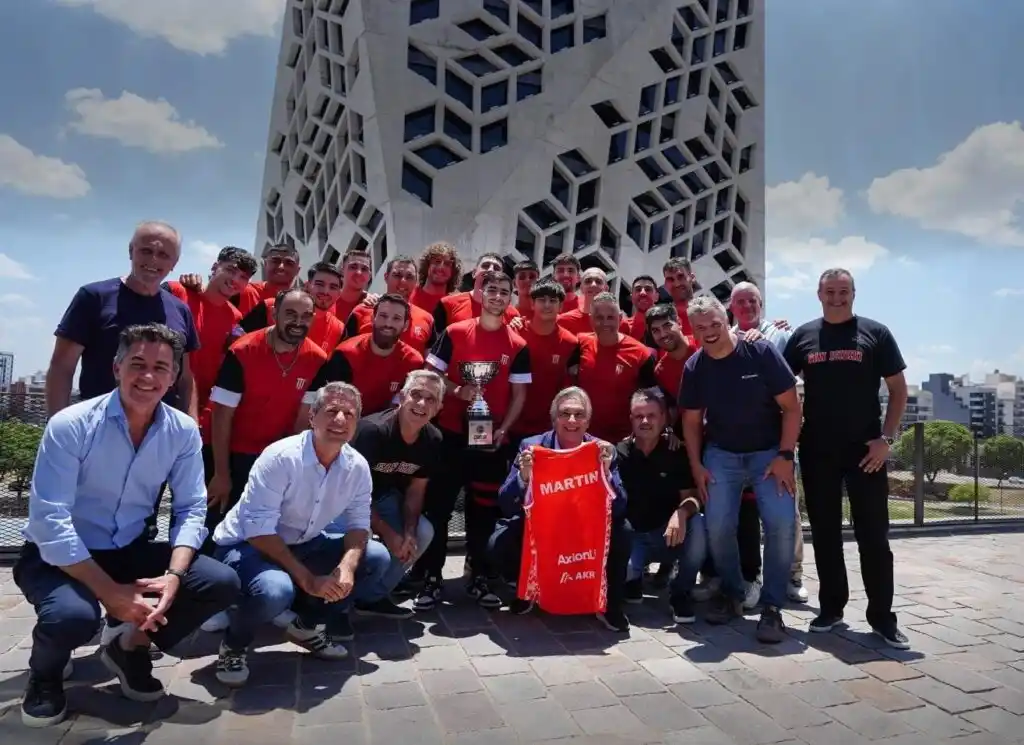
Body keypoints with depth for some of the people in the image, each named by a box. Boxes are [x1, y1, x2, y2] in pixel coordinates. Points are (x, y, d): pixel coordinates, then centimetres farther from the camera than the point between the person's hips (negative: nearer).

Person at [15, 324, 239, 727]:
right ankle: (44, 675, 5)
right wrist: (110, 591, -27)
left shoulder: (184, 431, -7)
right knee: (74, 615, -35)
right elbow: (49, 521, -23)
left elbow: (192, 509, -5)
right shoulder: (71, 426, -19)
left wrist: (174, 575, -21)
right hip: (59, 557, -4)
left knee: (222, 584, -14)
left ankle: (130, 647, 13)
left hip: (129, 552, 4)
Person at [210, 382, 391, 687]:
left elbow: (358, 523, -3)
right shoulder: (281, 457, -25)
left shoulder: (357, 466, -8)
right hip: (247, 545, -6)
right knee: (275, 590, -37)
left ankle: (307, 625, 13)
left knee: (377, 558, -6)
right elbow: (258, 530, -27)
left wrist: (346, 566, -24)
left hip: (302, 545, 7)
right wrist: (306, 578, -29)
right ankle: (234, 644, -1)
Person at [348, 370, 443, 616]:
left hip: (383, 496, 6)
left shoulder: (433, 440, -12)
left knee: (423, 533, -9)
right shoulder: (372, 430, -31)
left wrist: (409, 531, -16)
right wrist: (387, 533, -25)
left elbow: (416, 489, -1)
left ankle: (373, 595, 7)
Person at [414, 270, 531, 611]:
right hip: (450, 434, -1)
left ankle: (478, 577, 22)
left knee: (483, 509, 9)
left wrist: (502, 430, -10)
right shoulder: (454, 333, 1)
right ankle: (430, 577, 13)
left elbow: (519, 396, 3)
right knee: (437, 506, 2)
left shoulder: (517, 346, 3)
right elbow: (431, 375, 3)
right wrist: (458, 390, -15)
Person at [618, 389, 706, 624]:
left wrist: (682, 512, -33)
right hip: (632, 537, -1)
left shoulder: (677, 454, -4)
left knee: (697, 525, -30)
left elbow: (691, 497, -10)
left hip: (669, 535, 1)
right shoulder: (618, 454, -5)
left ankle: (680, 593, -7)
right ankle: (633, 578, 11)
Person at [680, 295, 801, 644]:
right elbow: (691, 421, 6)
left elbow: (791, 407, -10)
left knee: (781, 524, -20)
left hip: (769, 452, -2)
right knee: (717, 527, -9)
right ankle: (732, 592, 17)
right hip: (721, 454, 2)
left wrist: (785, 456, -16)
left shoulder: (761, 352, -13)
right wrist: (696, 466, -2)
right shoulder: (694, 368, -3)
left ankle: (772, 606, -2)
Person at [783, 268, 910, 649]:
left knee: (873, 535, 3)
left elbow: (898, 389, 2)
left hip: (865, 449, -2)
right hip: (817, 451, 2)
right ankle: (831, 606, 23)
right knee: (825, 533, 9)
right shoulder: (803, 335, 6)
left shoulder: (875, 333, 2)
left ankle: (882, 616, 14)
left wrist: (886, 437, -9)